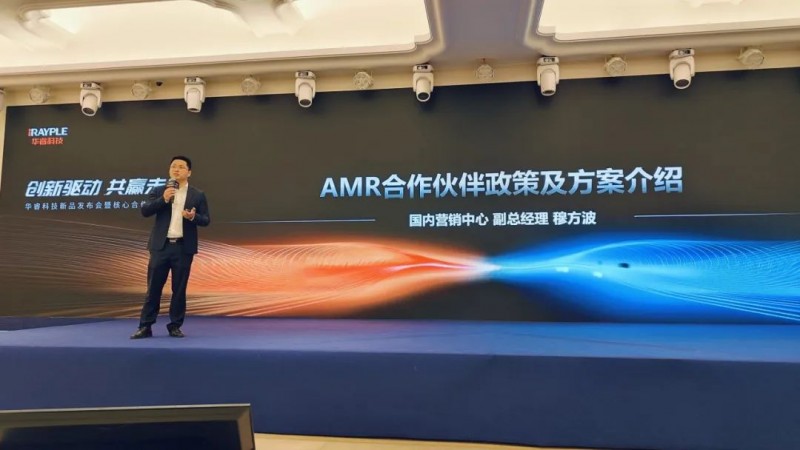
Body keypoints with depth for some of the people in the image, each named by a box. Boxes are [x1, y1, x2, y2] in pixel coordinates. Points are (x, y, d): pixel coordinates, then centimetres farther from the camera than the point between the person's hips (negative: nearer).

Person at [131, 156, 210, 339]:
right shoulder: (159, 191, 8)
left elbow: (206, 220, 4)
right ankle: (145, 326, 11)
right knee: (153, 287, 3)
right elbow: (145, 211, -3)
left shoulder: (197, 195, 6)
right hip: (161, 246, 1)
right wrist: (163, 199, -16)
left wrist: (194, 217, -17)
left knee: (179, 289, 5)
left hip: (183, 248, 0)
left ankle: (175, 326, 15)